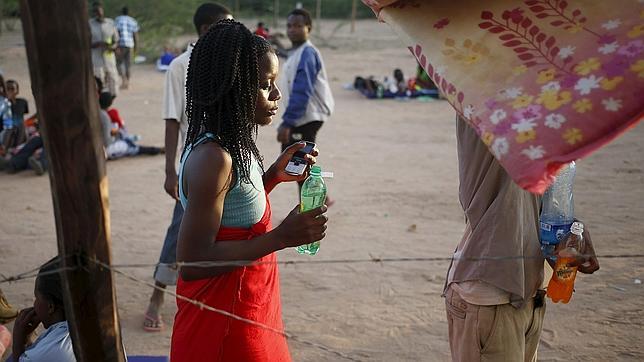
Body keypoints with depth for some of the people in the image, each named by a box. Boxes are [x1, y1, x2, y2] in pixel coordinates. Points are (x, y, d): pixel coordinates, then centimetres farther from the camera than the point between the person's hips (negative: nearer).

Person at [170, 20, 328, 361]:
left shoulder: (231, 147, 2)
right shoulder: (212, 158, -25)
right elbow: (192, 262, -26)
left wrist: (274, 175, 2)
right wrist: (280, 238, -25)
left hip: (245, 308, 9)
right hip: (223, 323, -9)